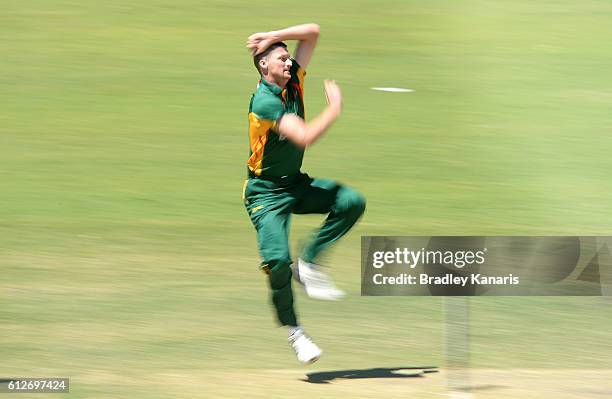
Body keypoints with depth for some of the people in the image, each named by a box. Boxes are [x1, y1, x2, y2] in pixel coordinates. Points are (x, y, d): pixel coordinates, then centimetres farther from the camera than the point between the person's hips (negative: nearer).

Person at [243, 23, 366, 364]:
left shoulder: (293, 81, 2)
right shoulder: (264, 101, -21)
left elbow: (312, 32, 5)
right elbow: (305, 137, -30)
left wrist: (274, 36, -7)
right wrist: (334, 108, -19)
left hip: (296, 184, 7)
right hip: (266, 192, -7)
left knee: (352, 202, -13)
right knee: (278, 260, -21)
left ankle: (309, 263, -5)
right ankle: (294, 331, -3)